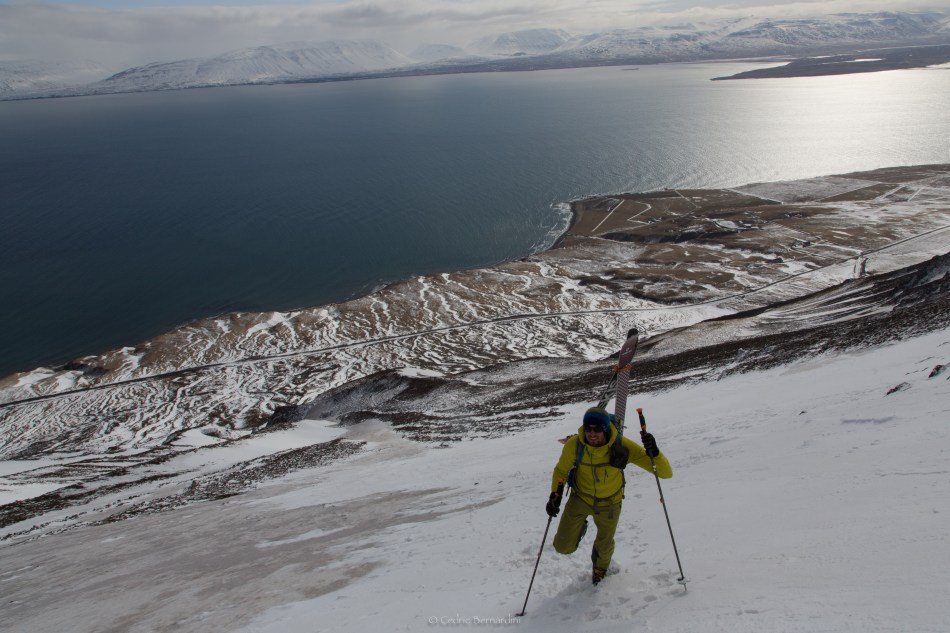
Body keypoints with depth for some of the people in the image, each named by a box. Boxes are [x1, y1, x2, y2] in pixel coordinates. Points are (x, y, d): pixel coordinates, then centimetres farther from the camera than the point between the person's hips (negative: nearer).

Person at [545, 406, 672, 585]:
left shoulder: (622, 446, -34)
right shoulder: (574, 444, -30)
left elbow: (666, 473, -34)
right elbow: (561, 470, -8)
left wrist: (654, 453, -53)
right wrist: (555, 495, -23)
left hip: (609, 503, 0)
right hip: (580, 498, 0)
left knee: (604, 546, 23)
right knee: (563, 547, 0)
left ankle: (601, 566, 62)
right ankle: (580, 528, 35)